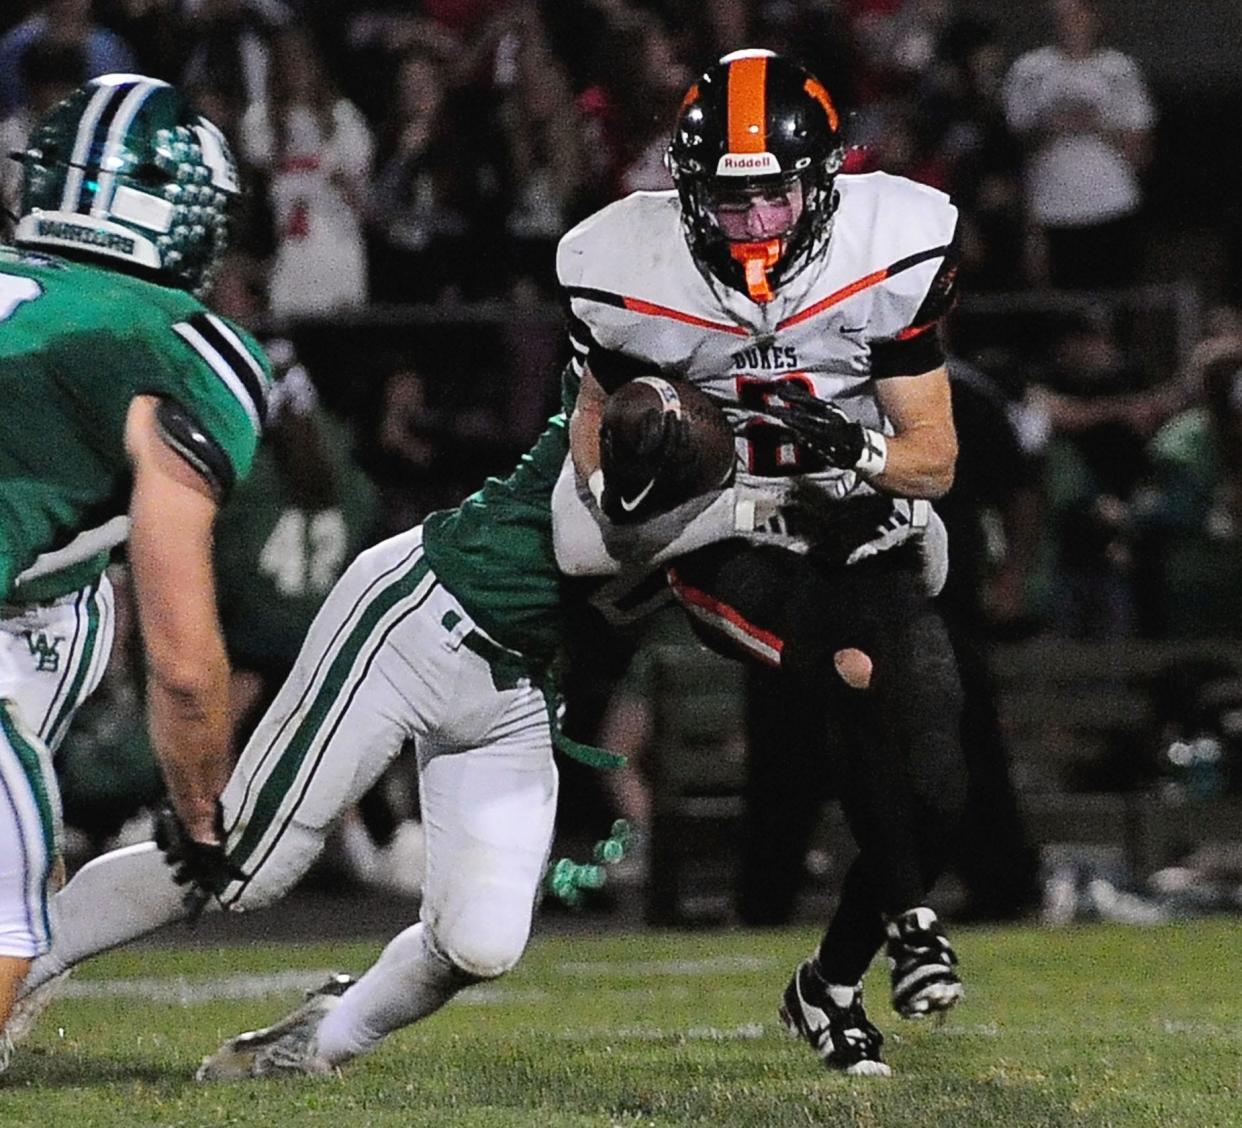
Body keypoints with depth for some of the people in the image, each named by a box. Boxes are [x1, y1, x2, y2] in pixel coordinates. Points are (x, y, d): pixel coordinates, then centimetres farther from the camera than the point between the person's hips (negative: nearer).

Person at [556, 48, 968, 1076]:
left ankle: (832, 984, 18)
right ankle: (904, 918, -11)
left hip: (865, 542, 2)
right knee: (865, 674, -31)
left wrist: (854, 450, -31)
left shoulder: (891, 251, -14)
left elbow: (936, 458, -9)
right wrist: (620, 477, -23)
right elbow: (595, 421, 2)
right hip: (729, 552, -2)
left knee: (934, 796, -8)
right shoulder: (631, 275, -14)